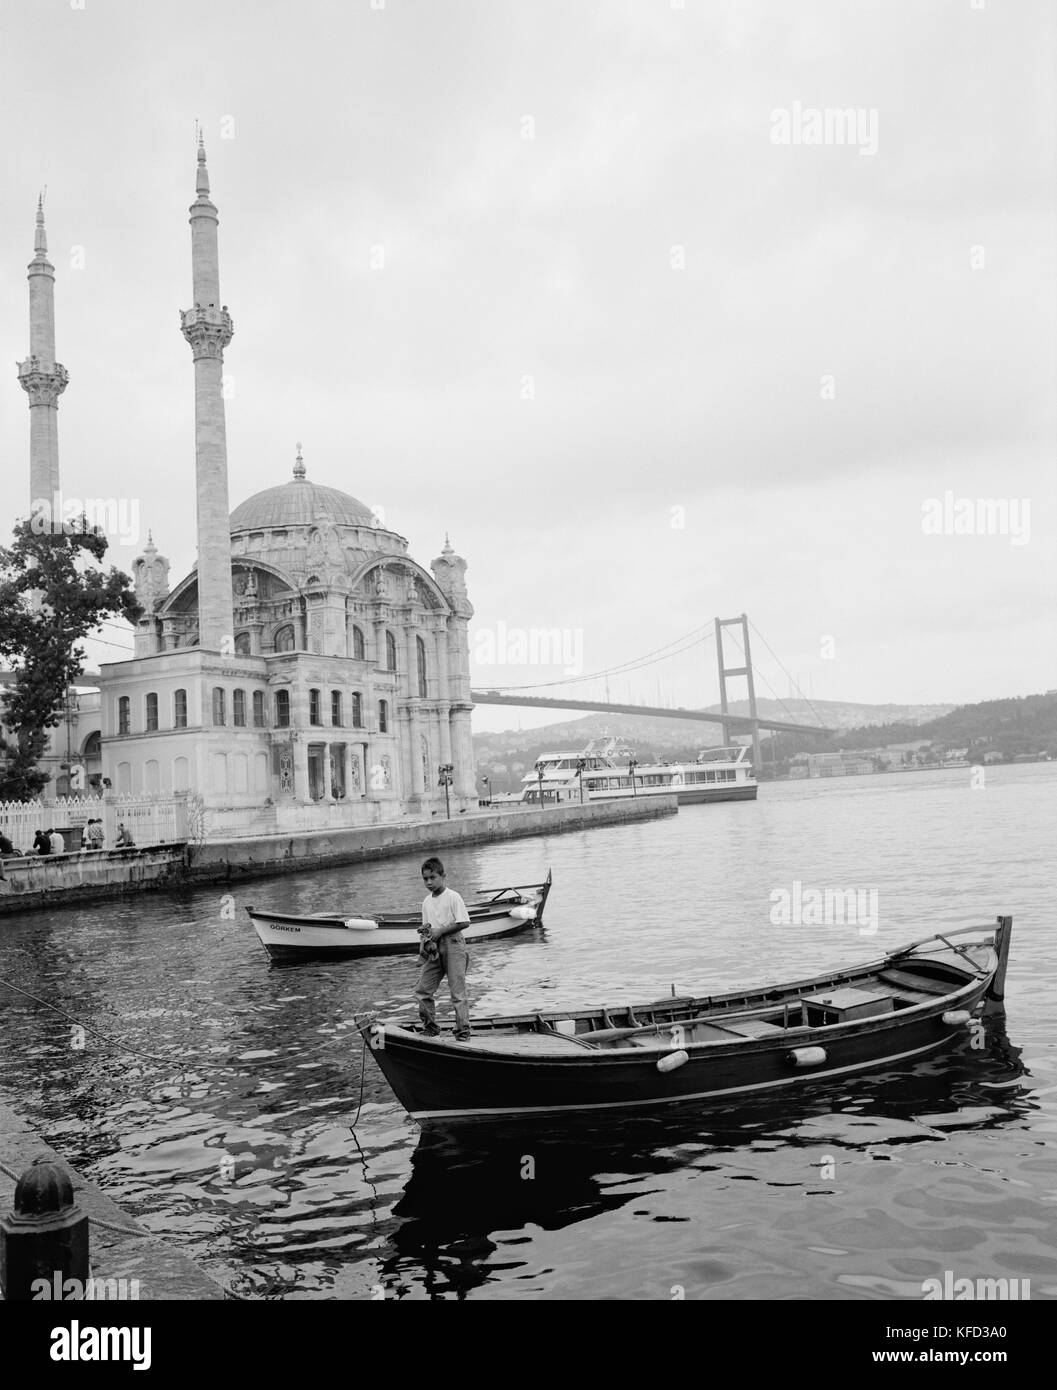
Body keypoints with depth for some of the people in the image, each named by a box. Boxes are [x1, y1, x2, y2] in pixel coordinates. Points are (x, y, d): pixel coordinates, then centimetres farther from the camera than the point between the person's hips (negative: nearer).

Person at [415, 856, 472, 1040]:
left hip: (452, 944, -7)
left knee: (457, 992, -5)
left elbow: (464, 922, -13)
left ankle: (463, 1031, 0)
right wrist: (425, 932, -3)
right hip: (434, 949, 7)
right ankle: (430, 1029, 16)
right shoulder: (426, 901, 14)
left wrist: (440, 931, -13)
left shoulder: (453, 897, -8)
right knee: (422, 991, 3)